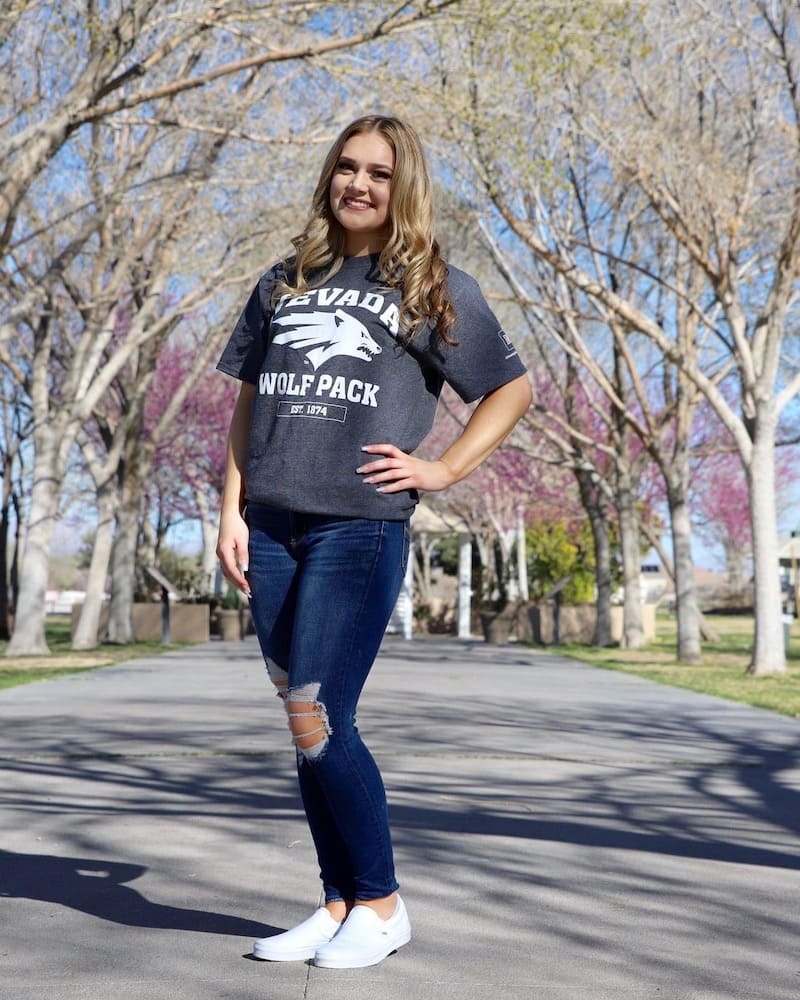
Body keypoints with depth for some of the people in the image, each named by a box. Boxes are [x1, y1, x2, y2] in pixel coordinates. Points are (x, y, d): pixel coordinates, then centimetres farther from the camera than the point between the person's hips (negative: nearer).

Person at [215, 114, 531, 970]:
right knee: (306, 724, 7)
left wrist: (443, 470, 0)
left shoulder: (434, 288, 7)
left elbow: (513, 388, 11)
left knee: (315, 720, -10)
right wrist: (231, 512, 7)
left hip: (361, 524, -5)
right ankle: (339, 902, 18)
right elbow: (248, 404, 17)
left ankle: (381, 904, 8)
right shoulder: (284, 283, 18)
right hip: (272, 524, 5)